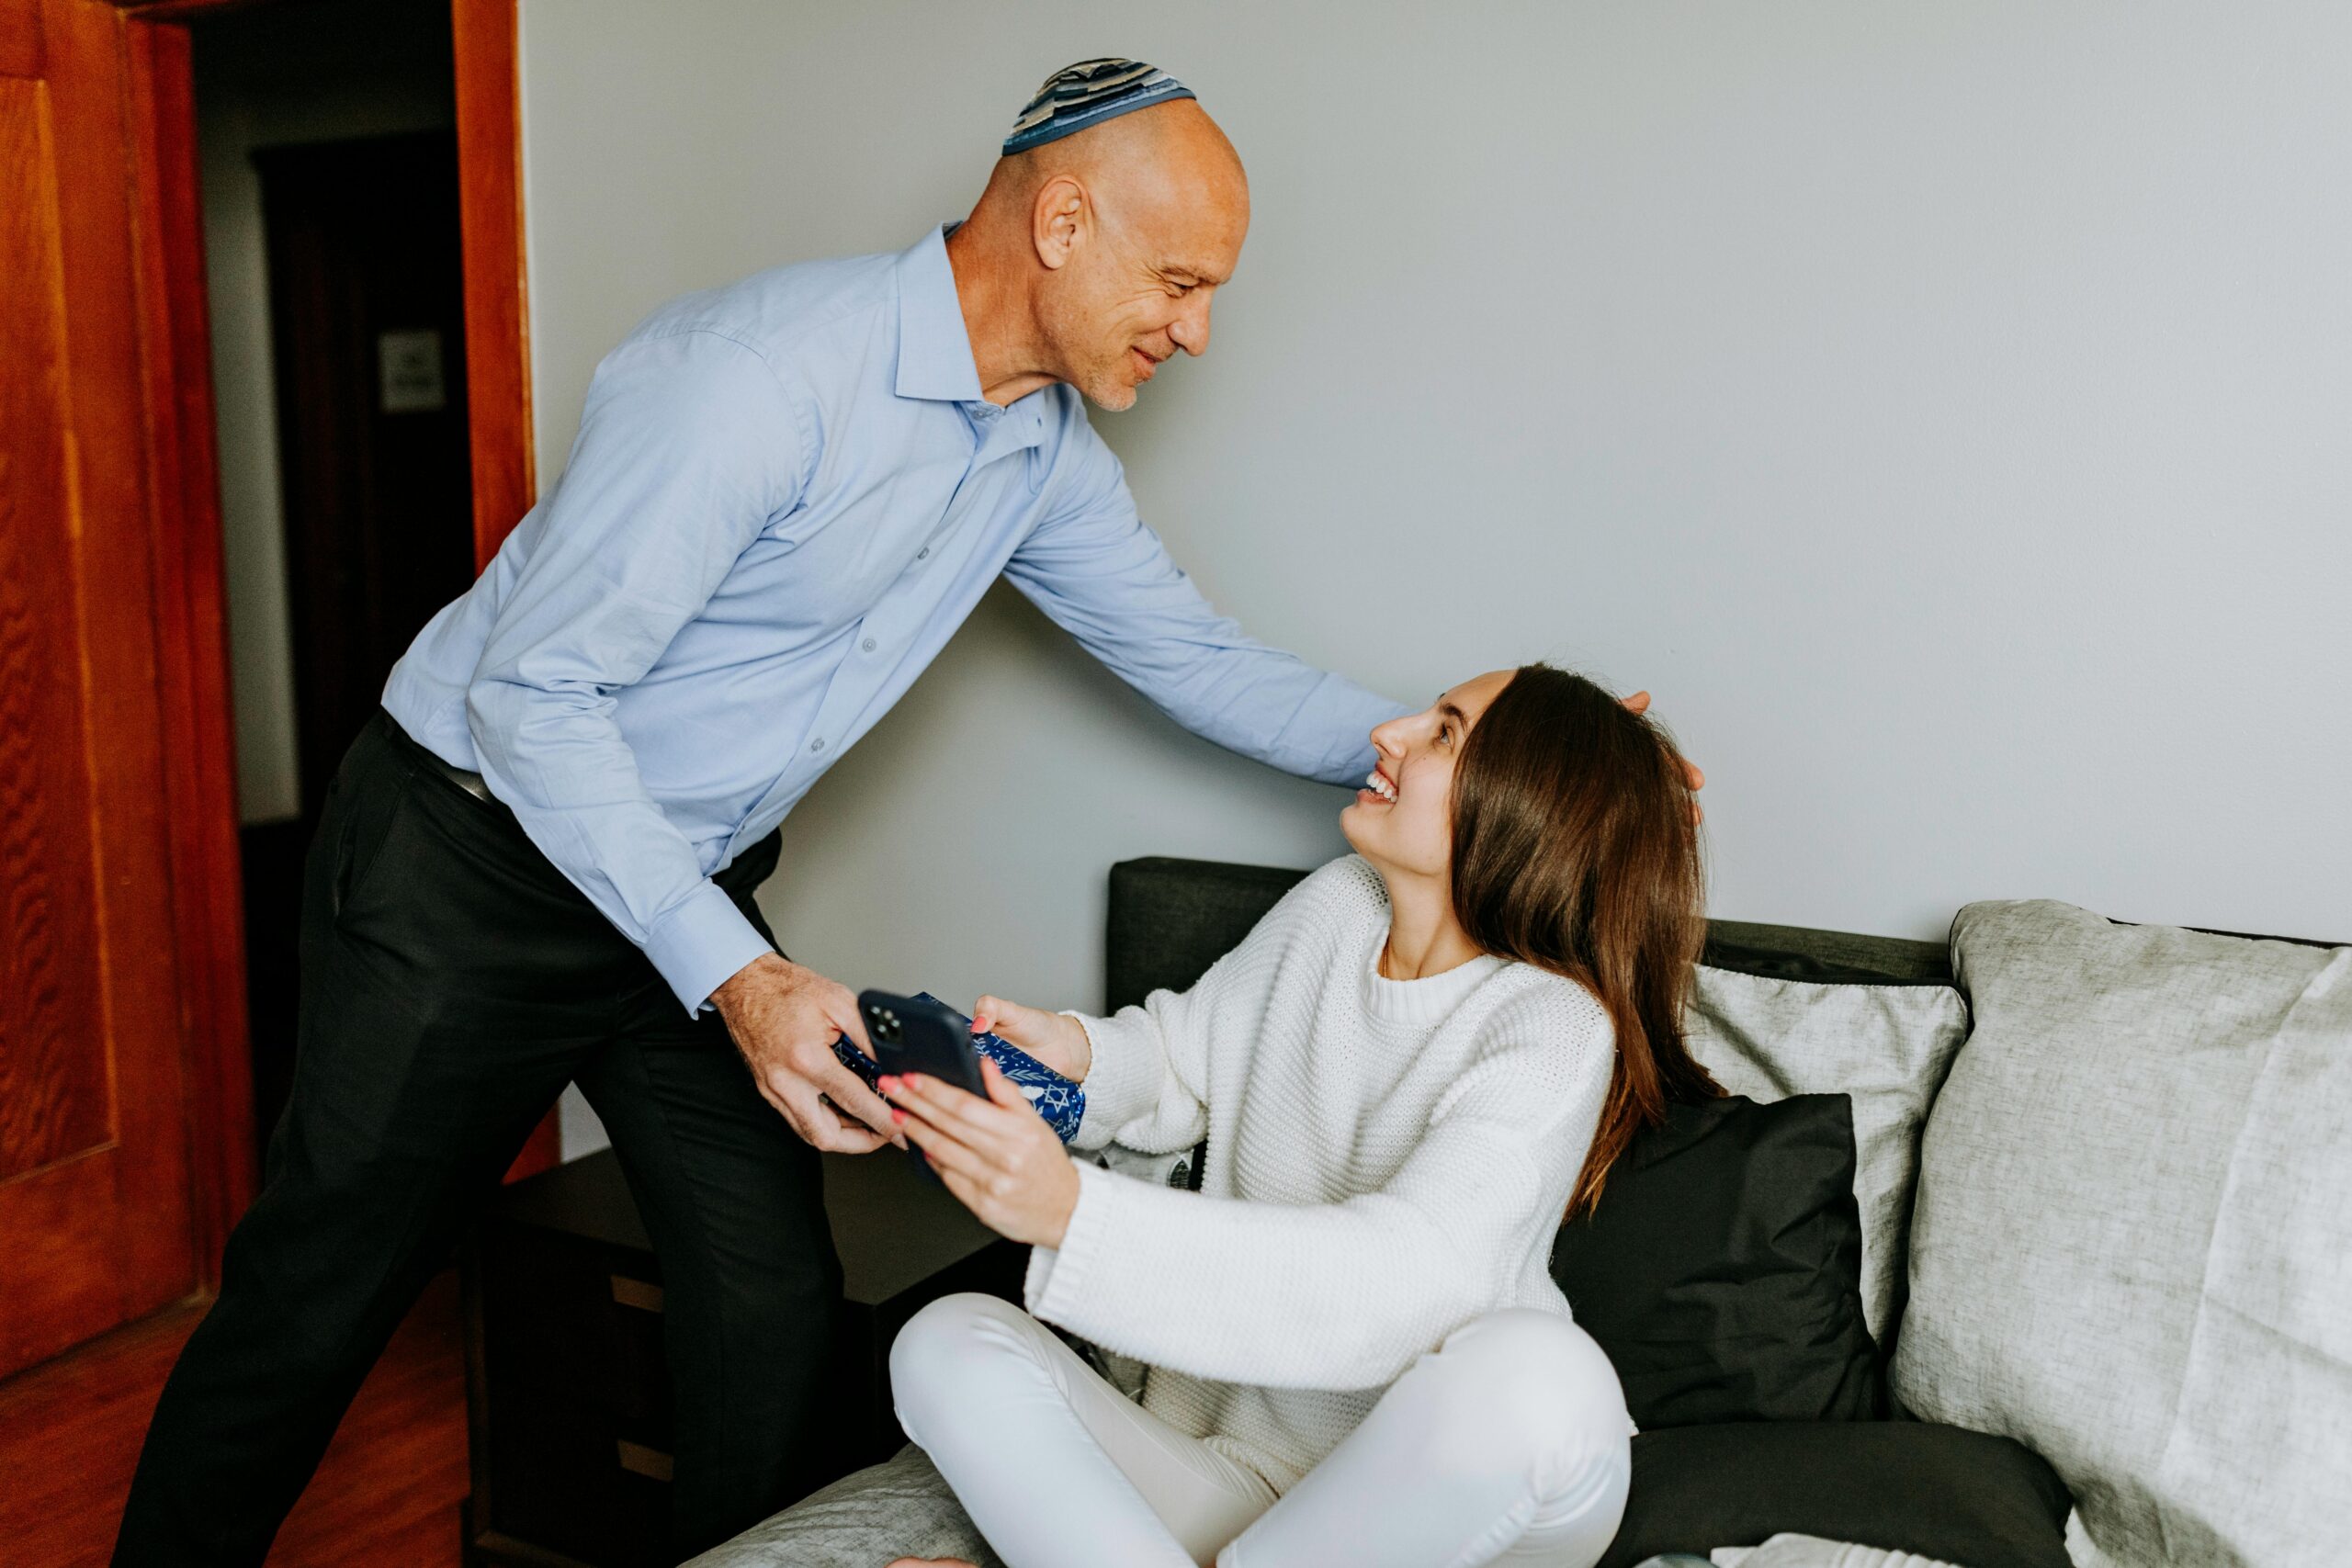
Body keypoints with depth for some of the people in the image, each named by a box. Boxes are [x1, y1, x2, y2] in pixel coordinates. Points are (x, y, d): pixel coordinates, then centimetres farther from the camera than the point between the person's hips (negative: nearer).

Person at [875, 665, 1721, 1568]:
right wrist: (1077, 1053, -6)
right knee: (947, 1342, -14)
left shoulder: (1555, 1030, -17)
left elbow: (1403, 1280, -32)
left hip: (1455, 1493, -4)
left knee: (1543, 1373, -39)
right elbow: (1184, 1060, 20)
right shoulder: (1335, 907, 3)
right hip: (1229, 1455, 5)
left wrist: (1075, 1211, -41)